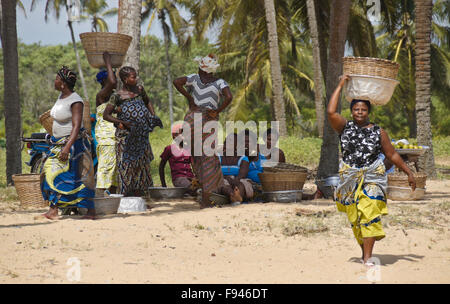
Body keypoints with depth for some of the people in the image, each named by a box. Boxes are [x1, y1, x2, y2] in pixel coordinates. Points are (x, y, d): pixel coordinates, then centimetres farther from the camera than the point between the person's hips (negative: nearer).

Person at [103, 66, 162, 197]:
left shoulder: (139, 89, 4)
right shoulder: (117, 96, -11)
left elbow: (147, 102, 23)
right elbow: (106, 115, -11)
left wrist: (153, 116, 10)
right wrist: (121, 122, -22)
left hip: (141, 136, 5)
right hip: (125, 136, -5)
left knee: (142, 164, 8)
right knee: (126, 164, -3)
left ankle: (139, 196, 17)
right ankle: (126, 196, 3)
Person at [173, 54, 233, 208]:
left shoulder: (195, 78, 4)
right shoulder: (219, 82, 0)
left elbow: (176, 81, -9)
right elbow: (229, 97, -18)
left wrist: (189, 97, -1)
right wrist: (218, 111, -6)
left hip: (192, 118, 1)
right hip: (209, 120, -1)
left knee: (196, 155, 19)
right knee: (208, 158, 3)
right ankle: (205, 200, 3)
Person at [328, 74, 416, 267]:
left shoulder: (378, 132, 6)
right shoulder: (345, 127, 5)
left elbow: (392, 155, 13)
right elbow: (331, 112, -11)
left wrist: (409, 173, 13)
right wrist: (341, 85, -6)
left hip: (372, 178, -1)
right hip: (350, 179, 1)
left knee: (369, 215, -13)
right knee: (355, 219, 6)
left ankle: (367, 258, -15)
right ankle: (364, 251, 23)